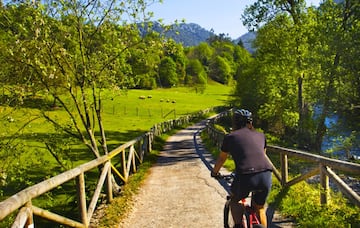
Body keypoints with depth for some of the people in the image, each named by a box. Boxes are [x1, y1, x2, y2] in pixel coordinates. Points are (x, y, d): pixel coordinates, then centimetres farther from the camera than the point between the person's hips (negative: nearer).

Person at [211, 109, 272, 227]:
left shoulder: (230, 137, 14)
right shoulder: (260, 135, 23)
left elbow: (221, 159, 26)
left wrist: (214, 172, 45)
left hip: (245, 176, -3)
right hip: (266, 175, 3)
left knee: (235, 200, 28)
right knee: (259, 208, 27)